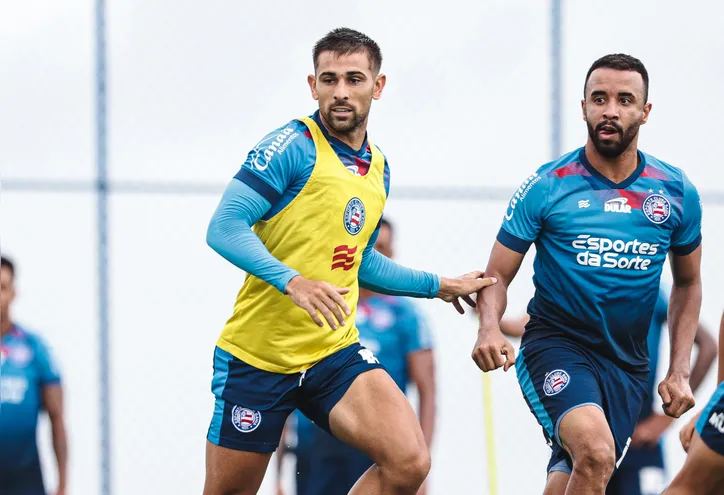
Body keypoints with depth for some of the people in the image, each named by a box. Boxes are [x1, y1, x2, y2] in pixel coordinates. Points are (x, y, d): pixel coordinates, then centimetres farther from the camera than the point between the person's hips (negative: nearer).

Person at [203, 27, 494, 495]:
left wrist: (440, 286, 30)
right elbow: (224, 228, -19)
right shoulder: (294, 146, -11)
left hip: (334, 352, 5)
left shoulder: (378, 168, 11)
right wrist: (293, 281, -31)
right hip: (257, 354, -5)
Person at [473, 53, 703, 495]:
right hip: (556, 346, -4)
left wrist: (680, 371, 8)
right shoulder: (547, 187, -6)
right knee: (595, 452, -30)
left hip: (627, 365, 4)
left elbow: (688, 283, 16)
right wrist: (490, 329, -23)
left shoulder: (677, 193, 2)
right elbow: (498, 275, -2)